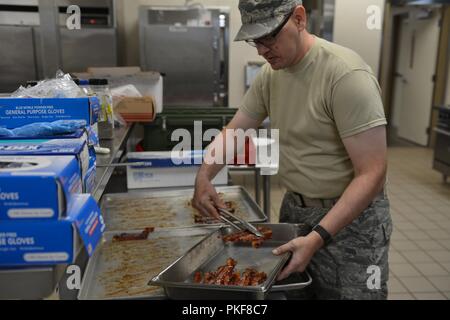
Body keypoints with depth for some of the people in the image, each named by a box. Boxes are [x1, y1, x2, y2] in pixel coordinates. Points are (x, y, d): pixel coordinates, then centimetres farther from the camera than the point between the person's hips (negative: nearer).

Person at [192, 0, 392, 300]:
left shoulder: (346, 74, -23)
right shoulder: (269, 75, -1)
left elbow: (372, 173, -24)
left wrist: (317, 238, -30)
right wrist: (204, 177, -10)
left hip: (351, 214, -6)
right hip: (294, 207, 7)